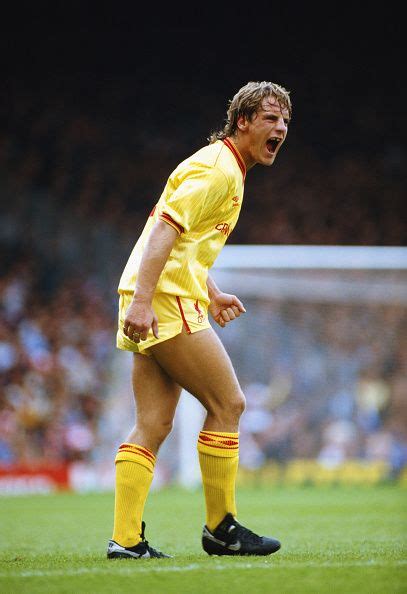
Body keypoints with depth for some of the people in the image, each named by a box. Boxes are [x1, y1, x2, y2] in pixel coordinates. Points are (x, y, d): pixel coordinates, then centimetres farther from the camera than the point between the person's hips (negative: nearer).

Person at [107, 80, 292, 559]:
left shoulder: (230, 169, 22)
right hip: (165, 303, -10)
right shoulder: (217, 169, -11)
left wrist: (211, 294, 30)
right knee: (227, 404, -4)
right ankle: (220, 528, 4)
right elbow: (165, 228, -21)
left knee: (153, 425, 5)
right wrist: (142, 299, -28)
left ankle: (125, 539, 2)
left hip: (154, 307, 10)